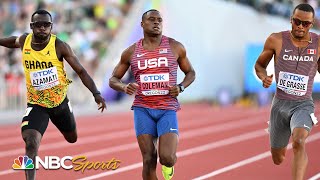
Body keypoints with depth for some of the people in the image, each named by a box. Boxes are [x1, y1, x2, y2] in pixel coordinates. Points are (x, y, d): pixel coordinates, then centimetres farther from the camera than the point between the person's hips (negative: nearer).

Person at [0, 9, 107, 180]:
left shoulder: (59, 46, -18)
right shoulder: (24, 41, -10)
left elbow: (81, 71, -14)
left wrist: (96, 93, -24)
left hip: (60, 101, 1)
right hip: (36, 104, -1)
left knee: (72, 138, 26)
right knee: (31, 145, -23)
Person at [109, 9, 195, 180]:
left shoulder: (175, 47, 3)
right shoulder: (131, 52, 5)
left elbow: (190, 73, 15)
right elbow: (113, 80, 12)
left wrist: (180, 87, -6)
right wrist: (124, 87, -12)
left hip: (168, 109, -1)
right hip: (143, 109, 1)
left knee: (167, 158, -16)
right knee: (149, 161, -5)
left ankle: (168, 164, 23)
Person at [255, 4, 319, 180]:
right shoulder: (276, 40, -6)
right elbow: (259, 65, 8)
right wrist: (264, 77, -13)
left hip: (303, 104, -2)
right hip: (280, 104, 2)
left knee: (299, 141, -34)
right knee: (278, 159, 16)